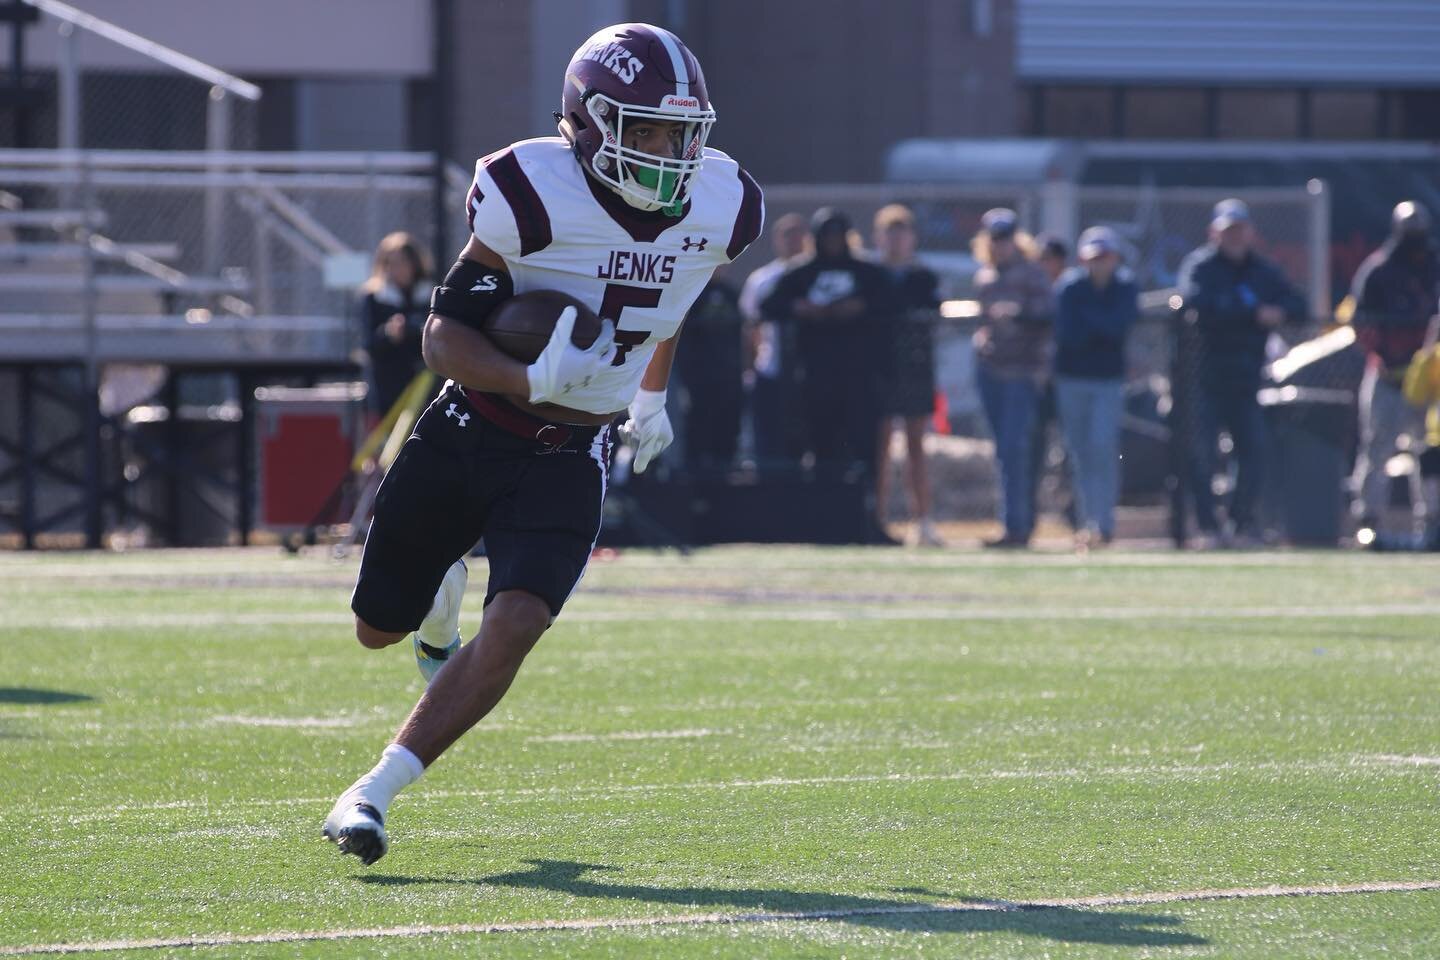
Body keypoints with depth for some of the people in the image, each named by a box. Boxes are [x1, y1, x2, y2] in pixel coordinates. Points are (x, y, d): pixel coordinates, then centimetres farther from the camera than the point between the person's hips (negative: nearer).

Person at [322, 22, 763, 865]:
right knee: (379, 628, 12)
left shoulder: (720, 210, -6)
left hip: (568, 461, 2)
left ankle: (374, 794, -14)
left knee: (514, 630, -21)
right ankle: (443, 598, 49)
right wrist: (535, 381, -34)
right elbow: (446, 331, -18)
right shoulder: (535, 195, -21)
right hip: (467, 437, -2)